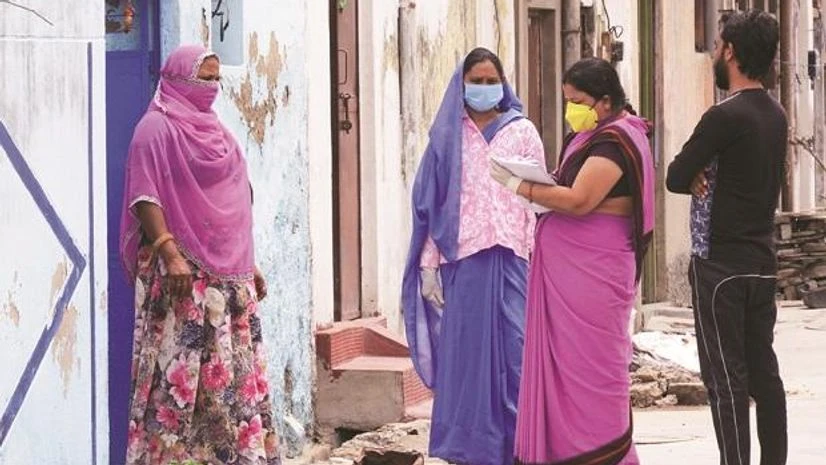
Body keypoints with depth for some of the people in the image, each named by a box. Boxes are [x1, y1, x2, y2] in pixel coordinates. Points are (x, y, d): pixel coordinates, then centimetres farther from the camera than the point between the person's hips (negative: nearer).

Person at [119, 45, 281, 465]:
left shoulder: (213, 129, 18)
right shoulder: (157, 129, -6)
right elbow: (144, 197, -15)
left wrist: (248, 263, 19)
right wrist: (168, 252, -25)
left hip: (228, 271, 8)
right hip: (183, 272, -8)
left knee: (237, 369, 6)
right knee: (179, 368, -10)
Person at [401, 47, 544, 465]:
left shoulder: (522, 132, 10)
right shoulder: (447, 137, 11)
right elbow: (430, 204, 9)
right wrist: (428, 264, 1)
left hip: (511, 258, 0)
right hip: (461, 259, 1)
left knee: (515, 352, -5)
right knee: (465, 352, -1)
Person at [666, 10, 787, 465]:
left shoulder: (725, 116, -17)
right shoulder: (776, 115, 9)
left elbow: (675, 178, -13)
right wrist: (710, 178, -2)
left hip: (720, 263, -8)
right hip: (762, 260, 8)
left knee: (725, 376, -5)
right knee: (763, 370, 10)